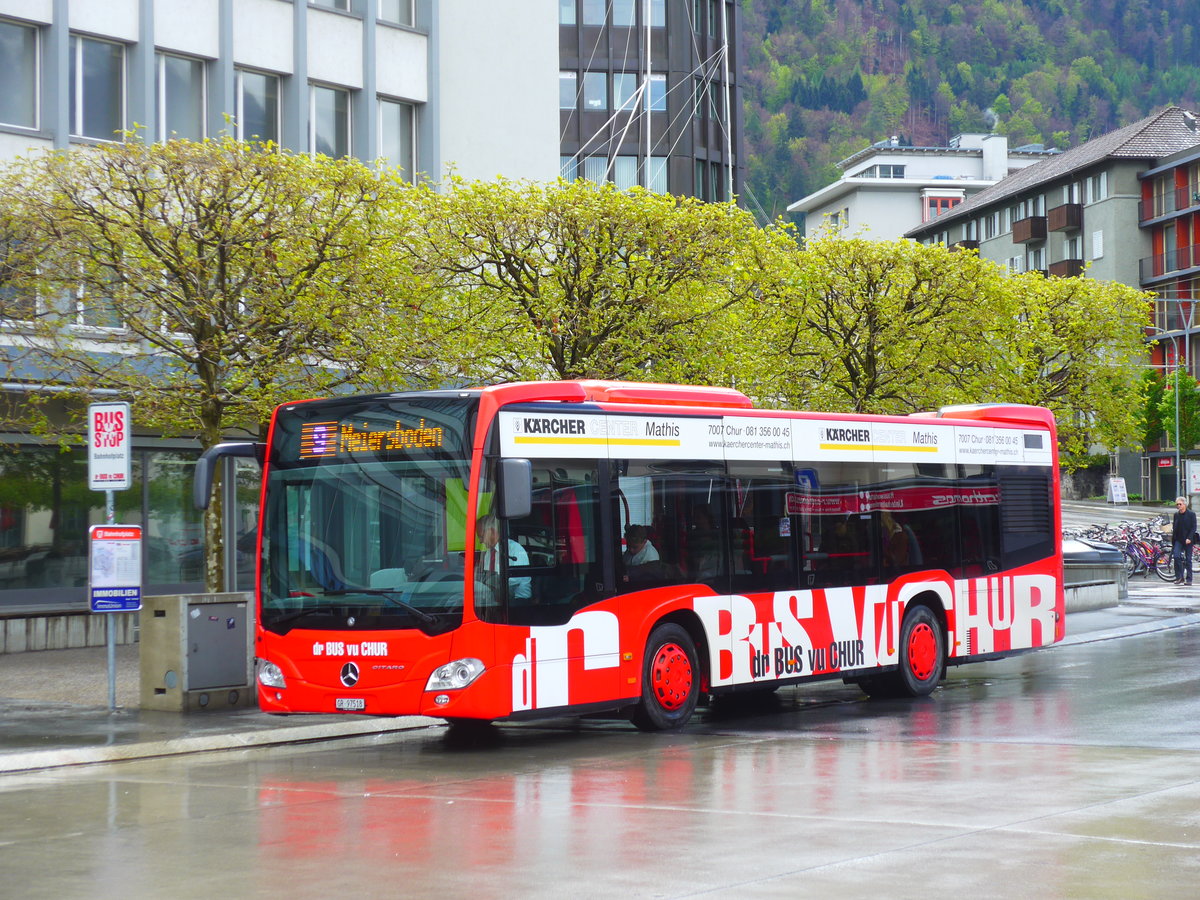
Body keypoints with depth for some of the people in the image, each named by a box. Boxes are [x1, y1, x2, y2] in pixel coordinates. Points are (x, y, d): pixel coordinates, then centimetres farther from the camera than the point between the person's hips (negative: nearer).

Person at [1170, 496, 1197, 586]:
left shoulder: (1191, 514, -2)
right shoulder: (1176, 515, 11)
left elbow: (1193, 528, -6)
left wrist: (1189, 538, -17)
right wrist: (1173, 541, 12)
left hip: (1188, 540, -3)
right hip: (1178, 540, 3)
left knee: (1188, 559, 0)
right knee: (1176, 556, -14)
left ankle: (1188, 579, 7)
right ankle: (1179, 577, -6)